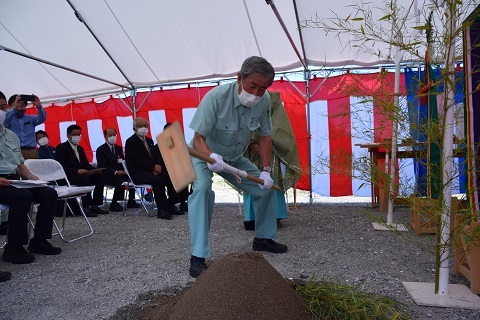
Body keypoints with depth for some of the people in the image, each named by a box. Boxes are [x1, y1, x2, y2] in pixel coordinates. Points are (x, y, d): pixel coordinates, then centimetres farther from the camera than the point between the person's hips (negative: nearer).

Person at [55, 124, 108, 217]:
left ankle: (94, 206, -15)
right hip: (67, 177, -7)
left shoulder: (80, 149, 21)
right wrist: (77, 171, -27)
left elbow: (86, 164, 18)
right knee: (85, 178, -35)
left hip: (81, 174, 7)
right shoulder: (61, 148, -2)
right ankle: (85, 207, -32)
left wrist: (95, 170, -5)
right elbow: (61, 167, -14)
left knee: (99, 176, -15)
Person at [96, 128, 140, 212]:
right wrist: (115, 172, -27)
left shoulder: (118, 148, 18)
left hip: (119, 173, 6)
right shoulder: (101, 150, -2)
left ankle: (131, 201, -8)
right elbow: (102, 166, -13)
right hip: (107, 176, -6)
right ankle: (114, 204, -24)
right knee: (121, 179, -34)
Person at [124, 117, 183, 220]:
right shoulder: (130, 142, -3)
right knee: (158, 180, -32)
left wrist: (157, 167, -7)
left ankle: (170, 205, -7)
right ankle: (162, 210, -27)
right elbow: (138, 159, -15)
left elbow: (156, 157, 15)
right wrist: (154, 167, -20)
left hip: (152, 171, 7)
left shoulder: (149, 141, 21)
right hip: (138, 173, -7)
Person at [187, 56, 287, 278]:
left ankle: (263, 238, 26)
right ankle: (198, 257, -27)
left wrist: (266, 170, -11)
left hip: (235, 159, 6)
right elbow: (198, 139, -31)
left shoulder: (264, 100, -17)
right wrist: (211, 157, -52)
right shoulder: (216, 97, -32)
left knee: (265, 187, 4)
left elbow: (264, 136, -5)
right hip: (204, 155, -5)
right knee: (202, 188, -33)